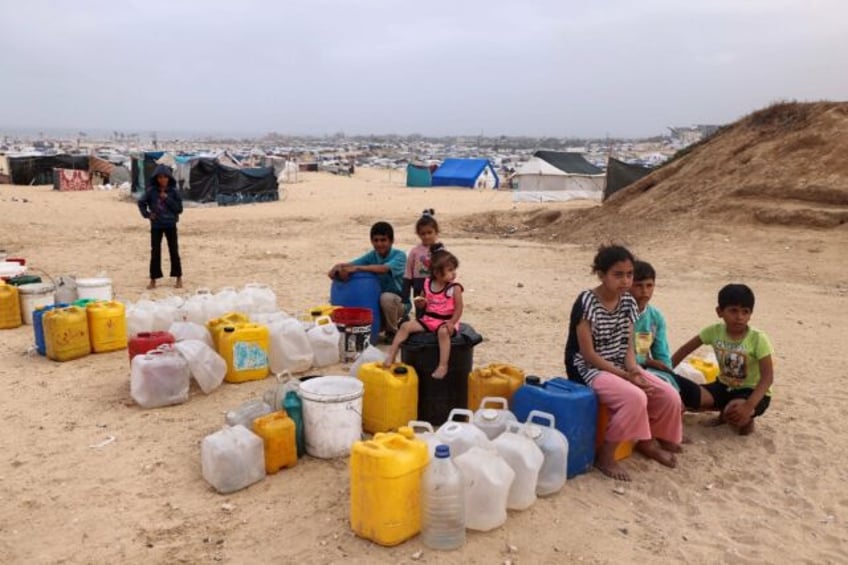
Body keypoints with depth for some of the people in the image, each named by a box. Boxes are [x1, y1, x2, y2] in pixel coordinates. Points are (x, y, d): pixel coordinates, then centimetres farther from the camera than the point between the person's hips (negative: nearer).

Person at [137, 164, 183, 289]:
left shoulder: (173, 191, -2)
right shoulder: (151, 191, -1)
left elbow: (179, 208, -5)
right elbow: (141, 203, 11)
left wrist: (167, 199, -14)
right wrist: (147, 214, -4)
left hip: (170, 226, 0)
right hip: (156, 226, 1)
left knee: (174, 252, 4)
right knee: (155, 252, 4)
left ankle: (179, 278, 14)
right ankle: (153, 279, 11)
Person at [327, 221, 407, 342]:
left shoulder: (399, 255, -14)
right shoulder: (371, 256, 1)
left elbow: (384, 268, -35)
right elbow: (352, 264, -14)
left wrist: (357, 268, -43)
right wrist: (338, 267, -37)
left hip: (398, 303, -6)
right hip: (376, 301, 6)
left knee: (386, 297, -35)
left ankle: (393, 332, -11)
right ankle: (385, 325, 18)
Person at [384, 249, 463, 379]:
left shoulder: (455, 287, -9)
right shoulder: (427, 283, 3)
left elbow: (458, 308, -10)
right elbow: (423, 305, 15)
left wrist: (451, 323, -25)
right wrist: (420, 303, -10)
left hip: (445, 321, -5)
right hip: (427, 319, 5)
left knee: (443, 332, -38)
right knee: (406, 326, -10)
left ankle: (443, 366, -36)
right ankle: (391, 356, -7)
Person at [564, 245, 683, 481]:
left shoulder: (628, 302, 1)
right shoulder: (586, 302, -20)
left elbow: (628, 345, 6)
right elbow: (588, 354, -19)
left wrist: (633, 369, -15)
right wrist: (625, 376, -21)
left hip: (621, 367, 7)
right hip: (589, 369, -7)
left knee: (670, 397, -6)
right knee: (635, 398, -31)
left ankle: (648, 441, 21)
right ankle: (605, 455, -13)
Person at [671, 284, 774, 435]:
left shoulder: (758, 339, -22)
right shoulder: (715, 331, -11)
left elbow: (768, 377, -25)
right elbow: (686, 349, -1)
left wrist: (749, 406, -38)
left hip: (751, 391, -4)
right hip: (724, 386, 4)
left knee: (735, 413, -36)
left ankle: (747, 419, 3)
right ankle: (726, 410, 7)